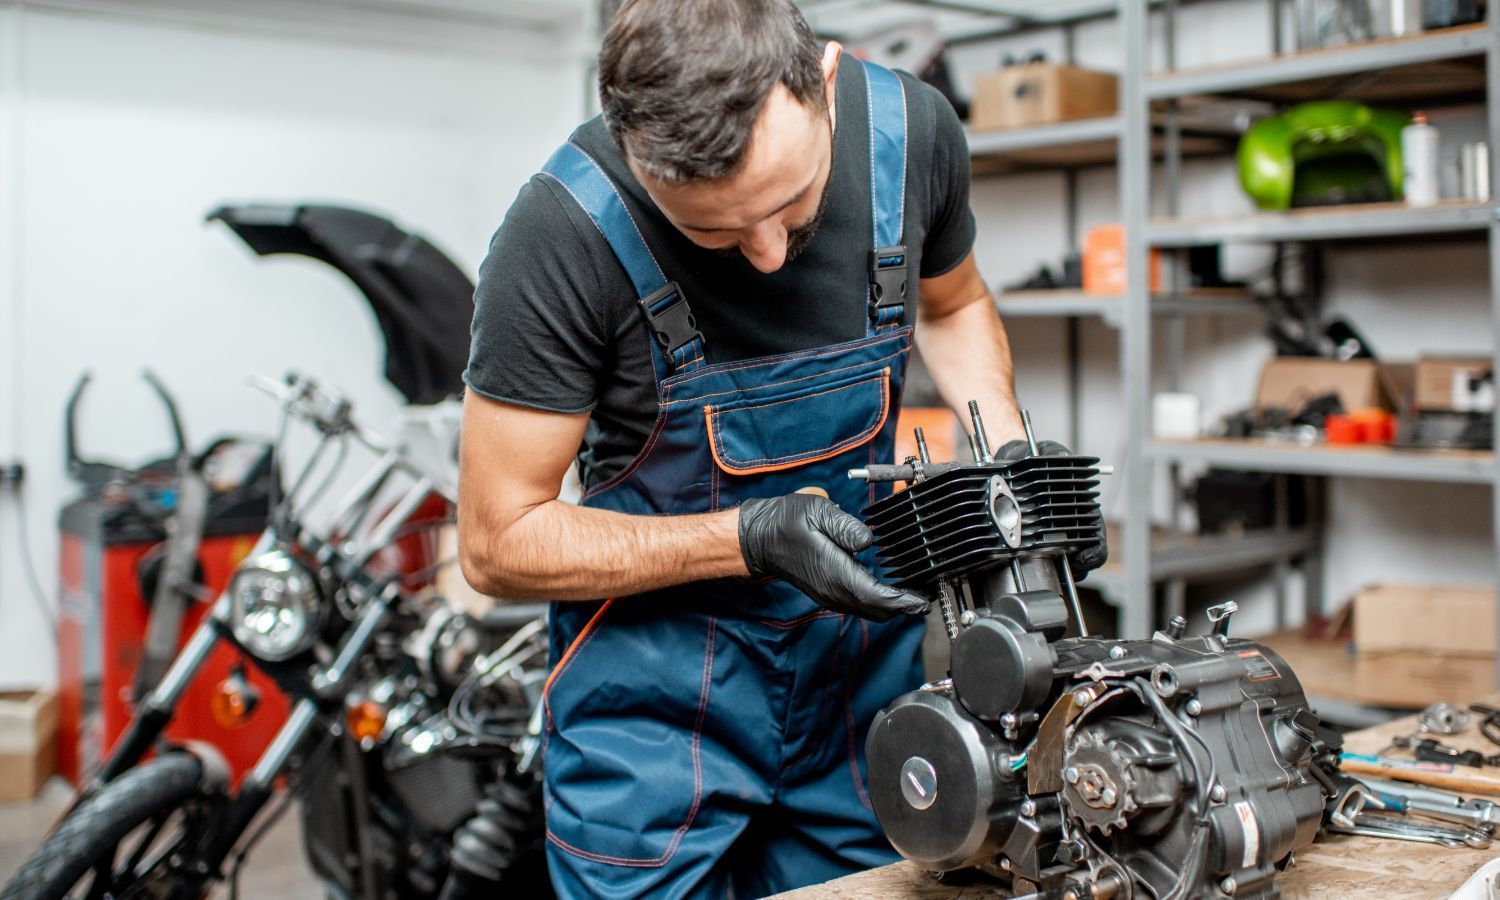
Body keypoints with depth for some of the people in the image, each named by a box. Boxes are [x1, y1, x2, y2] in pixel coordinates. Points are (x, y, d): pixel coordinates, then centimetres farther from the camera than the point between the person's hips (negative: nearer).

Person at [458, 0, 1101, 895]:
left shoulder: (913, 130, -13)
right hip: (658, 681, -3)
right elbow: (500, 543, -17)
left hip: (867, 653, 4)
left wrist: (1007, 449, -8)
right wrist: (750, 537, -27)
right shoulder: (560, 236, -25)